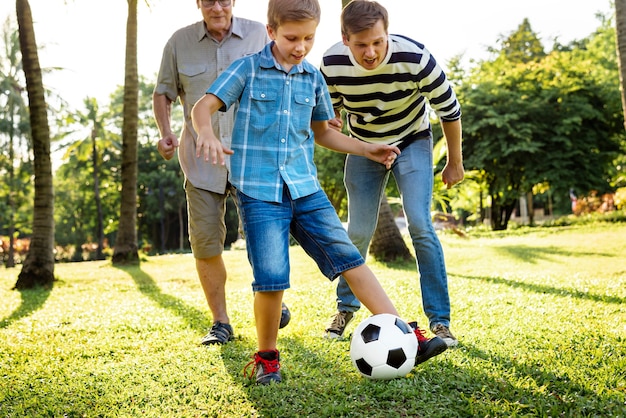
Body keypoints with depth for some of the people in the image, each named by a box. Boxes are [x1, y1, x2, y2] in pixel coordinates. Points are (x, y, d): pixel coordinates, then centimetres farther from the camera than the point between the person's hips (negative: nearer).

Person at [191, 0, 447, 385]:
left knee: (347, 256, -3)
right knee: (272, 277, -13)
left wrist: (367, 149, 19)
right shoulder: (247, 70, 0)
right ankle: (266, 357, 11)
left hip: (305, 187, 4)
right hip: (259, 191, -4)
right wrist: (207, 133, -30)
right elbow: (203, 107, -8)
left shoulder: (313, 79, 13)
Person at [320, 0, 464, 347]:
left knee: (420, 225, -17)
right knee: (358, 232, 4)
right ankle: (345, 308, 27)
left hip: (412, 143, -2)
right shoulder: (331, 64, -24)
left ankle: (439, 320, -6)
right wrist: (331, 121, -22)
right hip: (364, 147, 2)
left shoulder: (414, 58, -32)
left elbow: (448, 108, -15)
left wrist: (455, 161, -4)